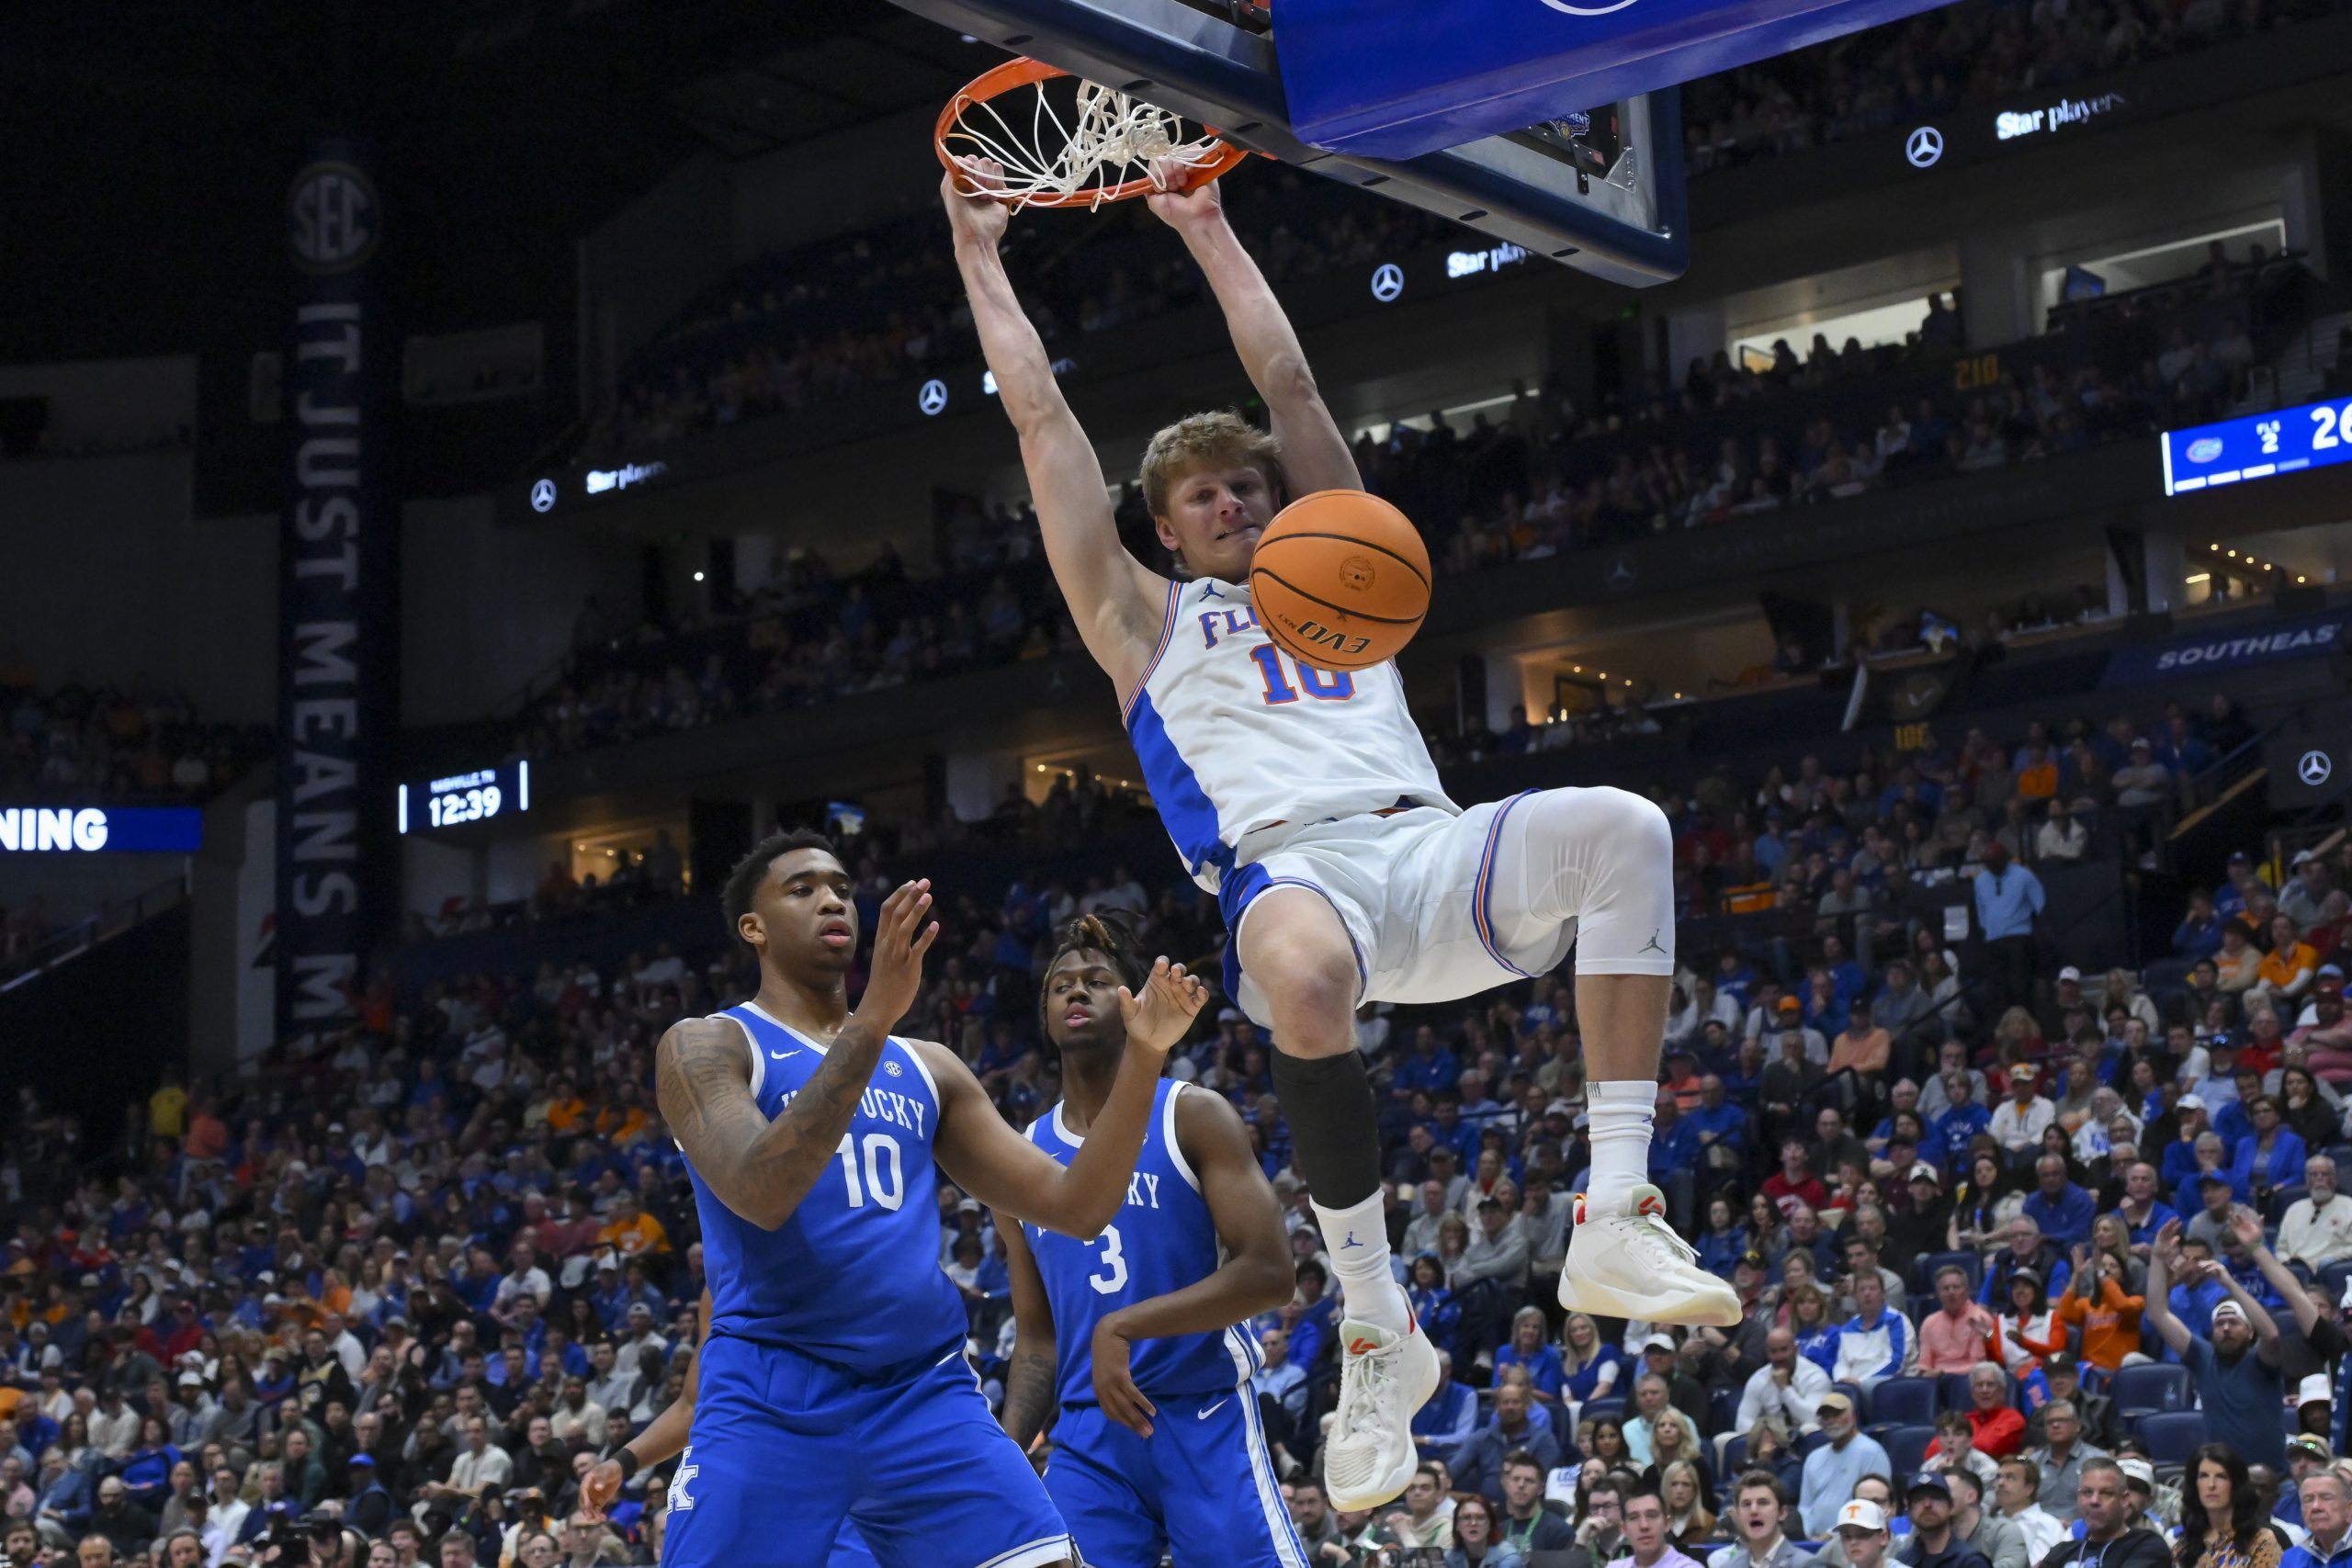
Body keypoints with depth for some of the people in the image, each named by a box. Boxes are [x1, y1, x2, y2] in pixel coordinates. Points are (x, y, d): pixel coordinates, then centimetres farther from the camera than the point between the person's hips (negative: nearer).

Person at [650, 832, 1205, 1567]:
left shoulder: (928, 1067, 17)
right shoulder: (704, 1046, 1)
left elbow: (1076, 1207, 13)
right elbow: (758, 1195, -19)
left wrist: (1143, 1056, 0)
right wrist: (872, 1018, -25)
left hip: (926, 1394, 4)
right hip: (772, 1397, -4)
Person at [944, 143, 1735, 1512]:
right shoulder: (1144, 620, 26)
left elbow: (1293, 386, 33)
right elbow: (1043, 421, 27)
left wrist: (1207, 228, 38)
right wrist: (981, 252, 32)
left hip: (1428, 847, 3)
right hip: (1291, 868, -3)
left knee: (1622, 827, -29)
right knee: (1301, 978, -42)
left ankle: (1618, 1219, -30)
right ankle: (1377, 1326, -25)